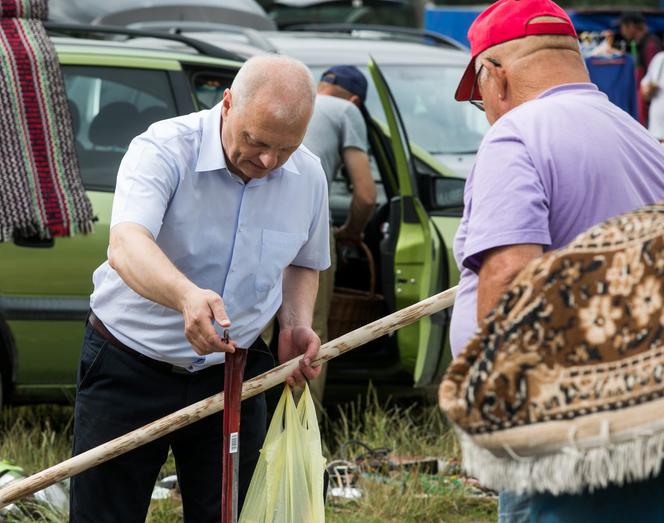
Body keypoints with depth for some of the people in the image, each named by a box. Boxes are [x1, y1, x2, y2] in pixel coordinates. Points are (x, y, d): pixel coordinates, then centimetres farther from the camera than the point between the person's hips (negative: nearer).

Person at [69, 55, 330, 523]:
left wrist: (297, 326, -3)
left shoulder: (308, 176, -2)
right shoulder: (163, 150, -20)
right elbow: (126, 247, -39)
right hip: (131, 369, -4)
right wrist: (186, 295, -58)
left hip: (232, 375, 4)